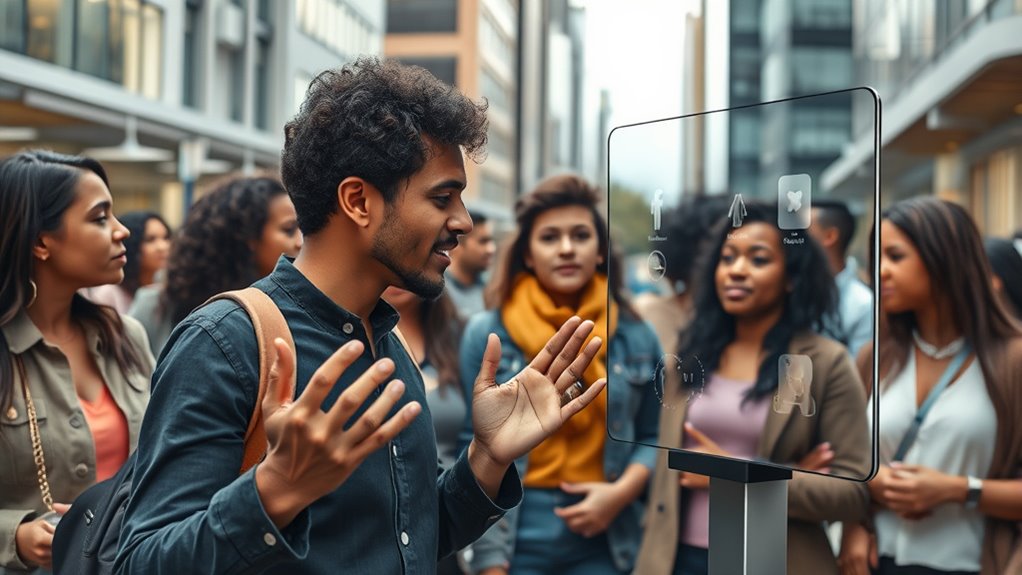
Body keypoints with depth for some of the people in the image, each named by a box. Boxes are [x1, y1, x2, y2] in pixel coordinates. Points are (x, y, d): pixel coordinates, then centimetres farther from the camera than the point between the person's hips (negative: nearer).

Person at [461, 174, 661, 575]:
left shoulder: (636, 337, 3)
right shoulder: (485, 334, -3)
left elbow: (652, 437, 9)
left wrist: (622, 491, -10)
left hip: (605, 541, 2)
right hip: (516, 540, -2)